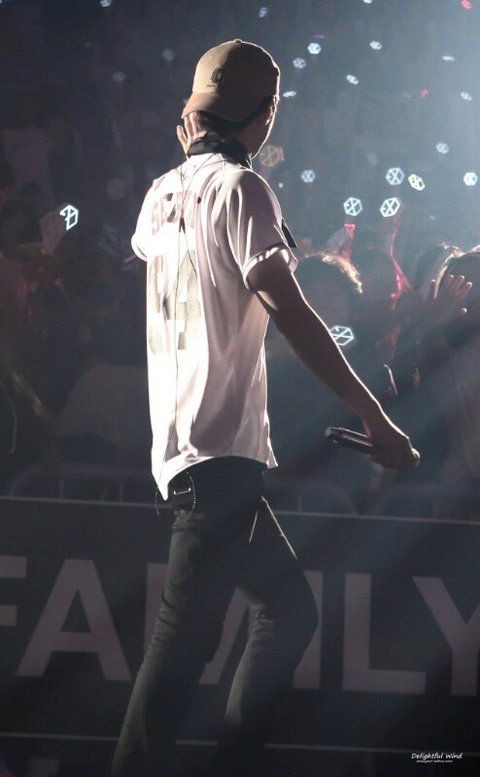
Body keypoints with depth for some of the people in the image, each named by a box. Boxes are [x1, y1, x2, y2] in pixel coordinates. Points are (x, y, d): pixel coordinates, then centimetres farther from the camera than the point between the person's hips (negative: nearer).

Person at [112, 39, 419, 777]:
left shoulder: (163, 192, 15)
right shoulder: (240, 188, -8)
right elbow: (288, 311, -18)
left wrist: (189, 152, 36)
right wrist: (374, 416, -17)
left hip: (184, 443, 9)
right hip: (219, 451, -9)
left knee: (289, 608, 15)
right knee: (187, 633, -13)